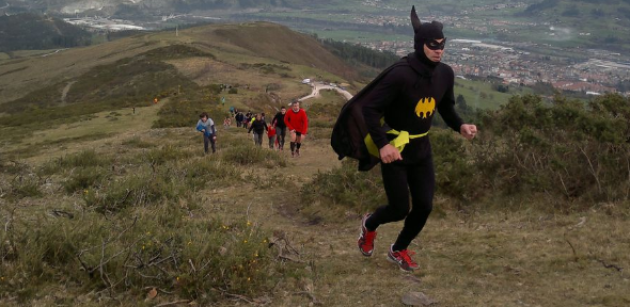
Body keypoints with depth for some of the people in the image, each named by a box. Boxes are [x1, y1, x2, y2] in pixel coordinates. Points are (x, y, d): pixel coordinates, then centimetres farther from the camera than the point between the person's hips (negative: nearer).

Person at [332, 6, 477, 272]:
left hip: (421, 148, 6)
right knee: (400, 209, -2)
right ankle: (369, 224, 34)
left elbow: (446, 108, 13)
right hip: (394, 148, -6)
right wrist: (382, 144, -31)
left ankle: (398, 250, 29)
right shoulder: (401, 75, -24)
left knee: (424, 206, 2)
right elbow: (370, 108, -22)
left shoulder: (445, 74, -3)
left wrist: (460, 127, -7)